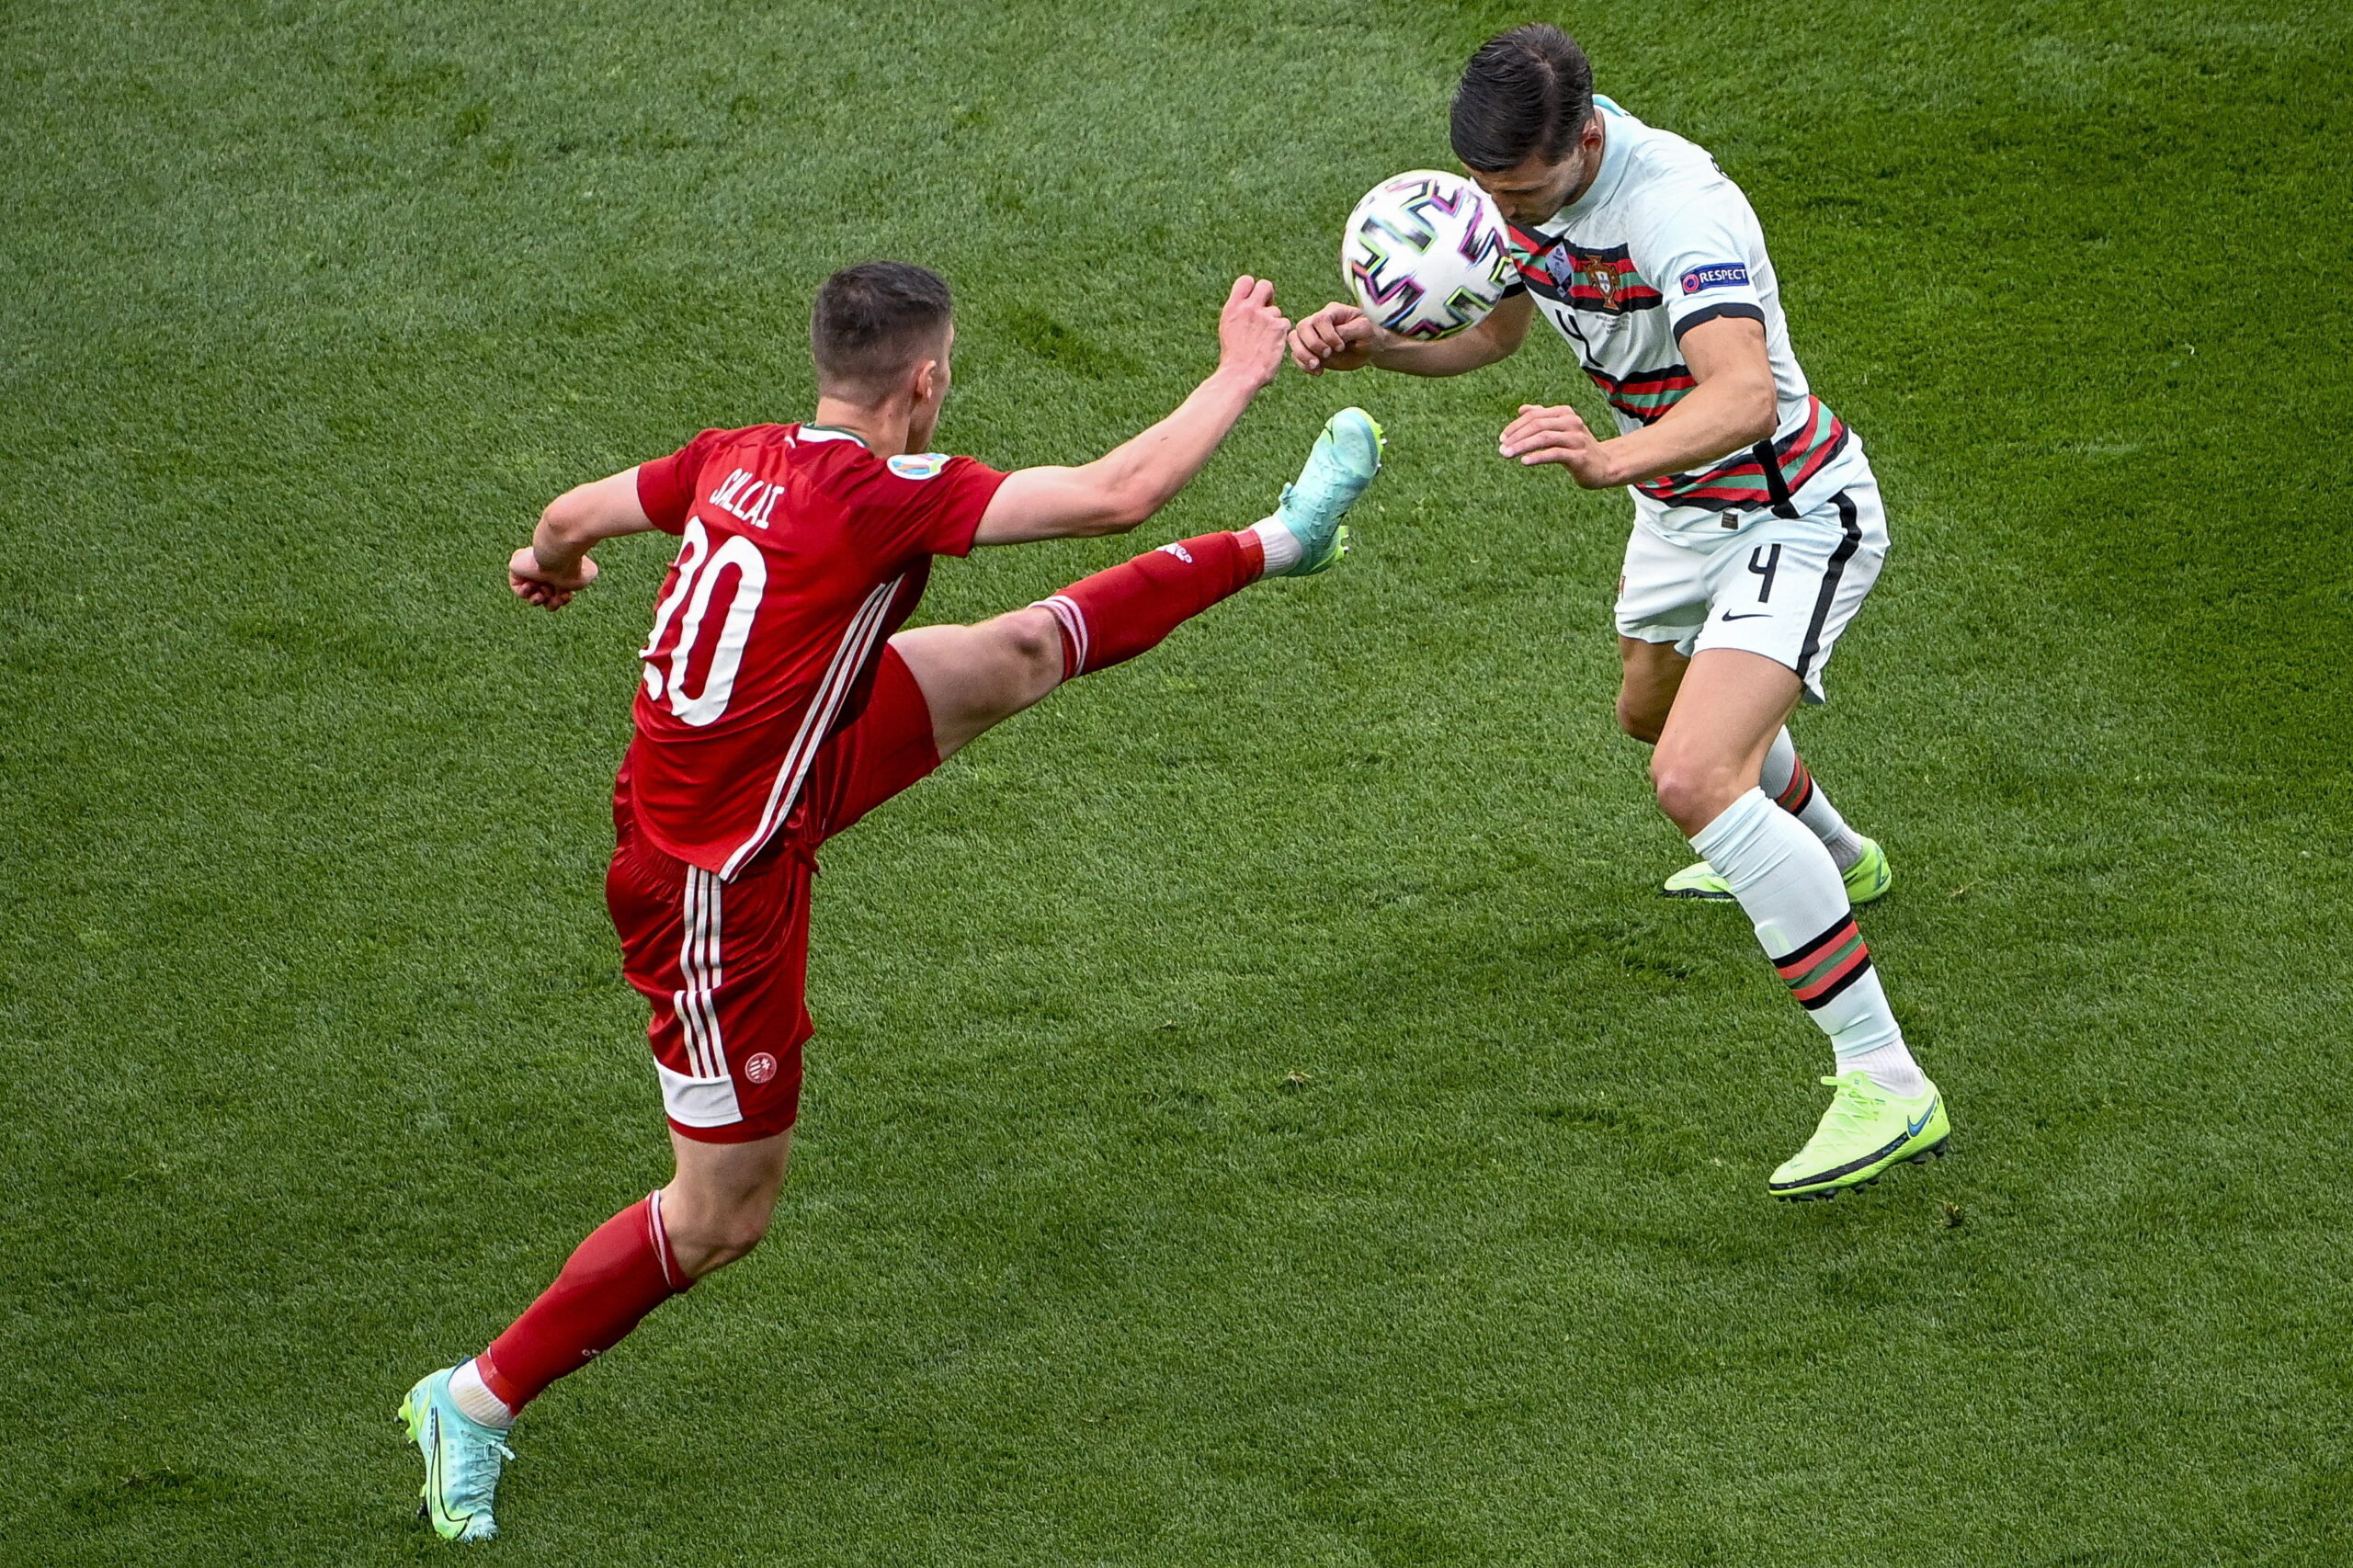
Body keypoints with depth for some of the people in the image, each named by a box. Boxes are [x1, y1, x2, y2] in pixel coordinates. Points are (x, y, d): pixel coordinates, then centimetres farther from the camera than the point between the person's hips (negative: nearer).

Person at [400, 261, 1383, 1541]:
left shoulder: (734, 460, -6)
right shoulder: (884, 496, -29)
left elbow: (571, 515, 11)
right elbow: (1120, 493, -25)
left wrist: (551, 564, 36)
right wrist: (1240, 374, -9)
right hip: (720, 883, -8)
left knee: (1024, 652, 16)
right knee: (721, 1217, 5)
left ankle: (1280, 539, 33)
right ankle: (476, 1401, 17)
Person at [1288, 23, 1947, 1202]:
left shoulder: (1677, 207, -36)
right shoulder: (1525, 178, -9)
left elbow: (1747, 395, -49)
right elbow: (1496, 328, 9)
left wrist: (1613, 461, -67)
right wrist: (1374, 345, -10)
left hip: (1791, 517, -10)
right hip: (1683, 511, 10)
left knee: (1696, 780, -27)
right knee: (1654, 712, 34)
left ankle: (1886, 1084, -24)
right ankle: (1833, 858, 67)